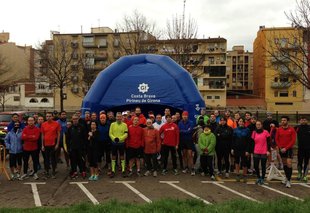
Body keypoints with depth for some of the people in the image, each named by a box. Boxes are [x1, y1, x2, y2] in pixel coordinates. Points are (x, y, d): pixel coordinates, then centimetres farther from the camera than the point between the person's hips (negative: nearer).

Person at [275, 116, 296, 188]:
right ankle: (287, 177, 27)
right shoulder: (279, 129, 3)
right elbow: (276, 139, 6)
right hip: (281, 149, 4)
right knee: (284, 164, 12)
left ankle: (289, 181, -6)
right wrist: (280, 147, -6)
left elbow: (293, 140, -9)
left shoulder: (291, 129, -6)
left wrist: (286, 148, -15)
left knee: (289, 164, -11)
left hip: (289, 149, -3)